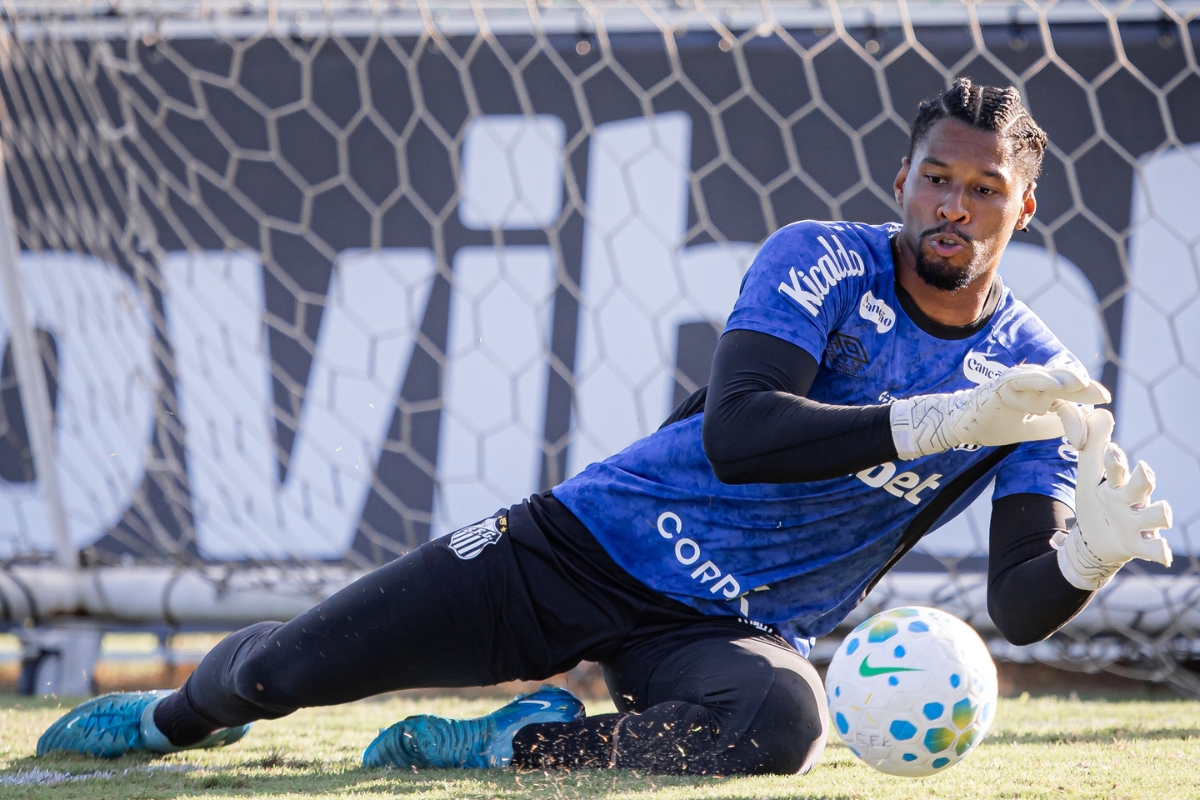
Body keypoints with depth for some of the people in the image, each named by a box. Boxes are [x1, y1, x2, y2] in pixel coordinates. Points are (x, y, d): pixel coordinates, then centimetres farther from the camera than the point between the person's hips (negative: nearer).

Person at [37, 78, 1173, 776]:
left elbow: (1018, 608, -9)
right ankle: (182, 713, 35)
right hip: (594, 544, -1)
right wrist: (944, 420, -38)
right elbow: (735, 433, -28)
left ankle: (504, 748, -12)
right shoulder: (821, 262, -11)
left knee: (777, 719, -39)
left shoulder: (1036, 380, -3)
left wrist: (1087, 557, -33)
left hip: (736, 631, 1)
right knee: (298, 665, -5)